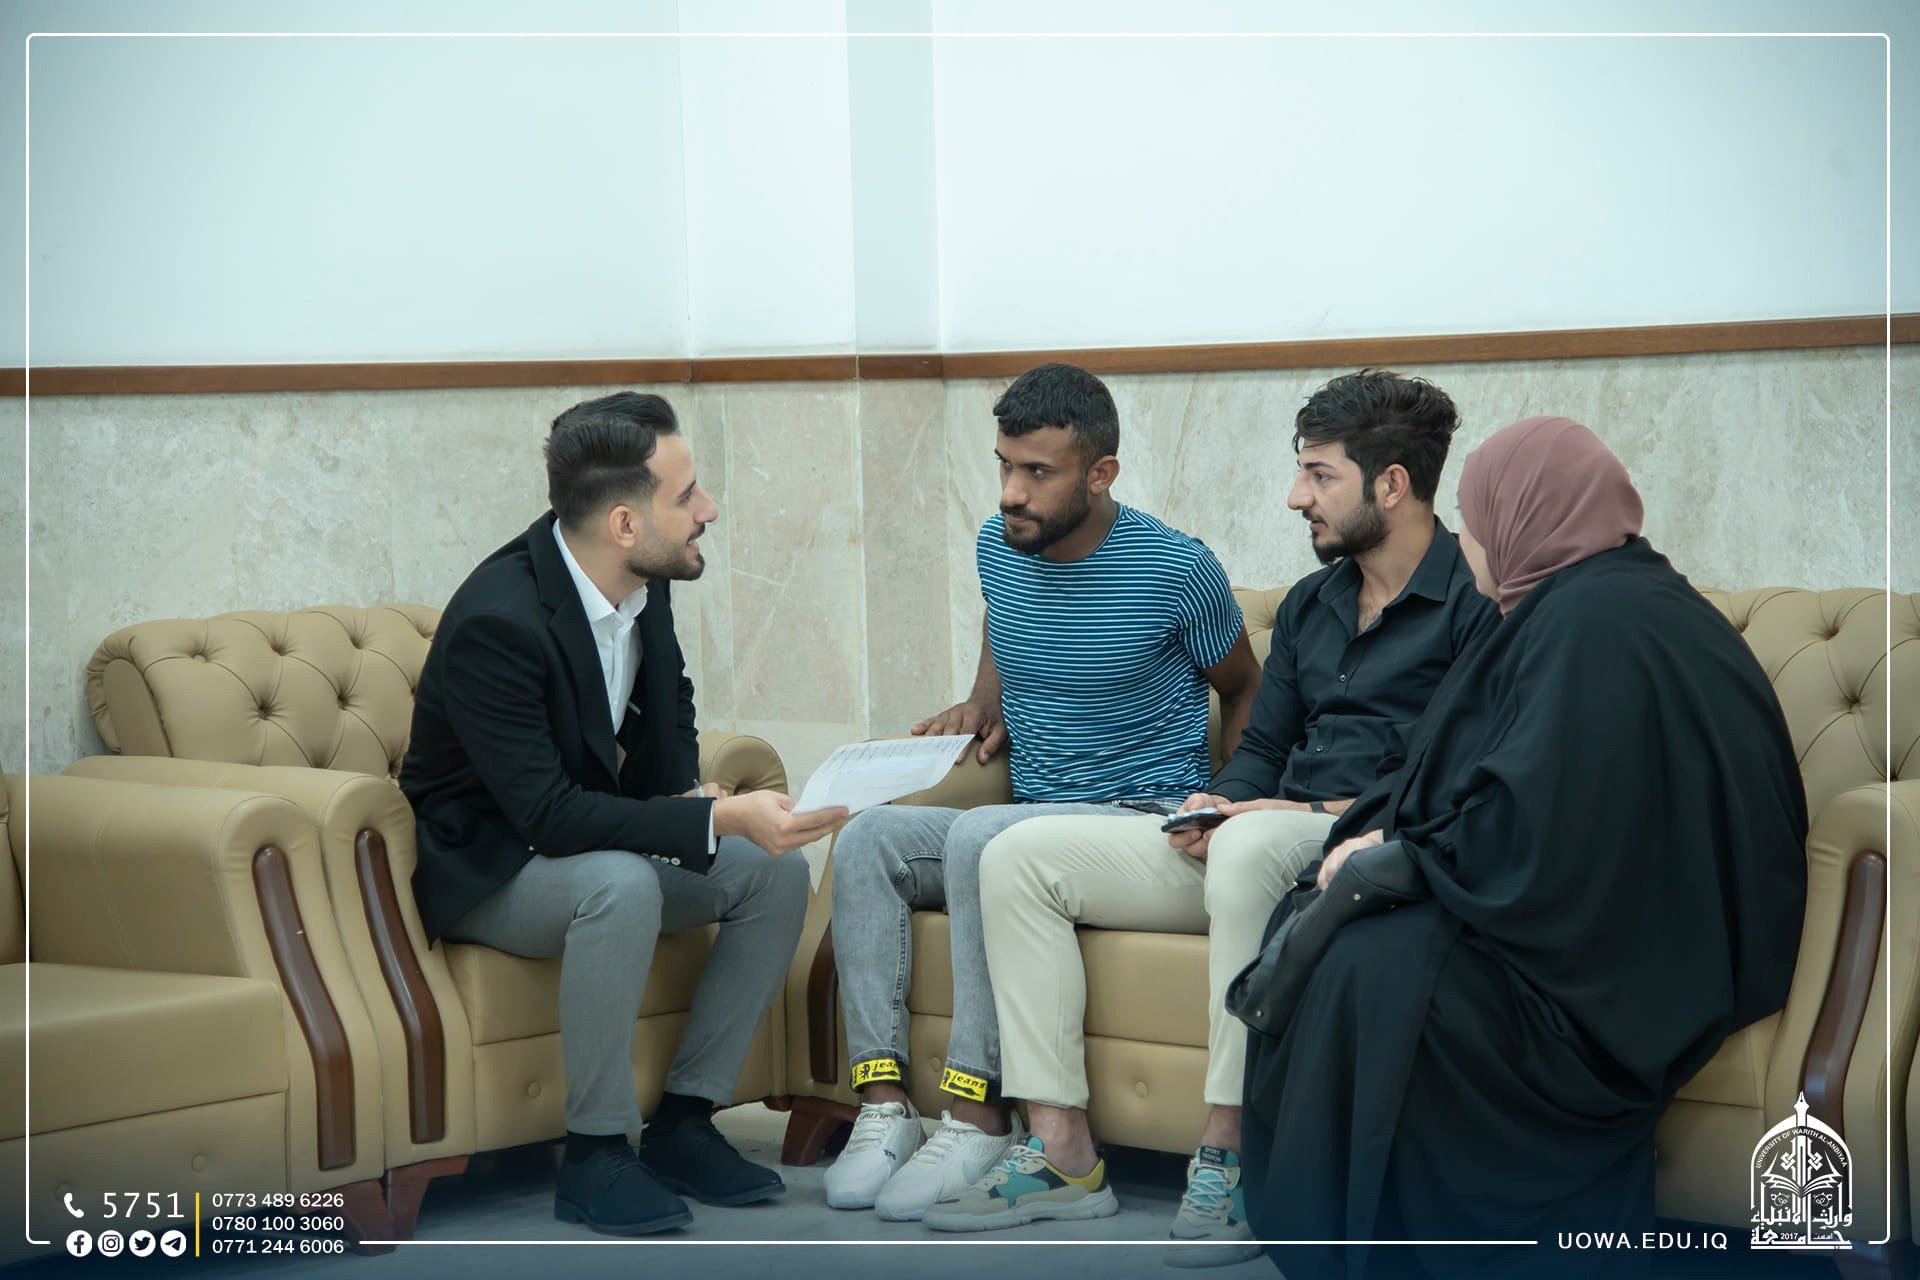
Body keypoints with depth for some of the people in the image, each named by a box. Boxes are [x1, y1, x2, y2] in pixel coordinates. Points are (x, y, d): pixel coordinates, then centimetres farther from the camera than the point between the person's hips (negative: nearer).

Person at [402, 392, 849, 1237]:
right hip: (484, 867, -8)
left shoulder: (640, 579, -6)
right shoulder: (497, 621, -30)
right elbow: (547, 814, -33)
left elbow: (670, 692, 17)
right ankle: (595, 1157, -23)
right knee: (622, 885, -36)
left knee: (778, 874, -9)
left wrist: (688, 787, -2)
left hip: (599, 832, 8)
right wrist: (718, 820, -38)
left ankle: (684, 1124, -3)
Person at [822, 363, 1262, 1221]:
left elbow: (1246, 694, 6)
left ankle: (977, 1117, -31)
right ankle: (883, 1106, -24)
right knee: (866, 839, -18)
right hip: (1032, 818, 7)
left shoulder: (1175, 570, -10)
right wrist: (983, 706, 10)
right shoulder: (998, 548, 6)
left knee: (981, 836, -34)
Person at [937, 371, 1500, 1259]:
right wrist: (1213, 804, 0)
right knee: (1023, 855, -4)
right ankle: (1061, 1149, -11)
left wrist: (1333, 814, -20)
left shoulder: (1477, 602, -5)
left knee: (1254, 845, -42)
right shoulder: (1310, 604, 21)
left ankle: (1226, 1153, -35)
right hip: (1263, 848, 8)